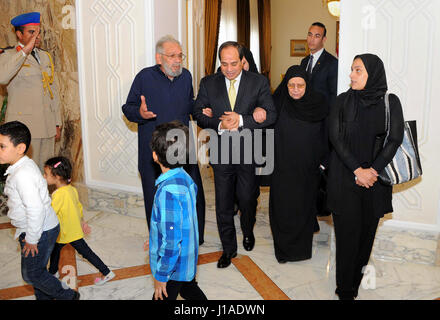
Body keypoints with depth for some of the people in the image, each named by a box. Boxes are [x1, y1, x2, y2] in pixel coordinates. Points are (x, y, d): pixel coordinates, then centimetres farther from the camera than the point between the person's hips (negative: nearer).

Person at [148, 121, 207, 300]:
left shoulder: (167, 191, -31)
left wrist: (161, 276, -19)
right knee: (190, 291, 29)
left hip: (173, 267, -9)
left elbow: (171, 241, -29)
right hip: (189, 259, 9)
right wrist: (156, 238, 21)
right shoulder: (185, 178, -3)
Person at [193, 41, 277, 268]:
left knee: (247, 199, 13)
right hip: (221, 153, 1)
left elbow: (271, 115, -8)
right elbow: (198, 114, 0)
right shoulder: (208, 83, 3)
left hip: (249, 152, -1)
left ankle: (248, 232, 45)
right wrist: (219, 125, -18)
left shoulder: (259, 82, -2)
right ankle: (228, 248, 27)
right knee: (223, 204, 9)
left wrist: (241, 120, -21)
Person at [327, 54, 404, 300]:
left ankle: (357, 275, 28)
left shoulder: (390, 102, 1)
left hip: (375, 178, 1)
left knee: (368, 228, 8)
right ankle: (346, 289, 12)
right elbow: (335, 136, -6)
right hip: (345, 176, -1)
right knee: (347, 231, -1)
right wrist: (357, 169, -13)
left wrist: (373, 170, -14)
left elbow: (396, 138, -5)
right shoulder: (344, 101, 1)